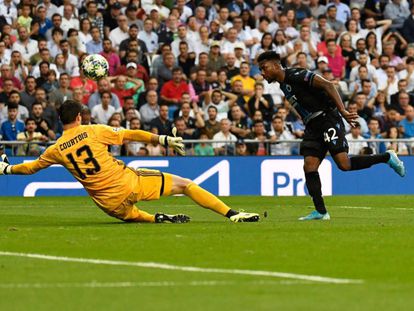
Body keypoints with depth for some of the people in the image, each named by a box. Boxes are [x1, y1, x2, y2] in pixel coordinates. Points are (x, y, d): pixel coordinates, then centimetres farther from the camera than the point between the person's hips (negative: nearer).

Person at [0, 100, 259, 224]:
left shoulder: (56, 150, 4)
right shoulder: (93, 131, -4)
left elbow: (31, 167, 17)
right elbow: (131, 135, -3)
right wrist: (164, 139, 2)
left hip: (110, 203, 3)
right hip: (129, 183, -3)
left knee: (129, 215, 37)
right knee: (185, 184, 4)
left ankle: (158, 219, 4)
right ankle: (231, 214, -6)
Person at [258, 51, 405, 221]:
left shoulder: (295, 76, -13)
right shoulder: (283, 85, 15)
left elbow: (327, 85, -20)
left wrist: (342, 111, -27)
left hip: (327, 119, -9)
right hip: (312, 127, 9)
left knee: (344, 164, -17)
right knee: (309, 167, -3)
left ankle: (387, 157, 1)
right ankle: (320, 212, -1)